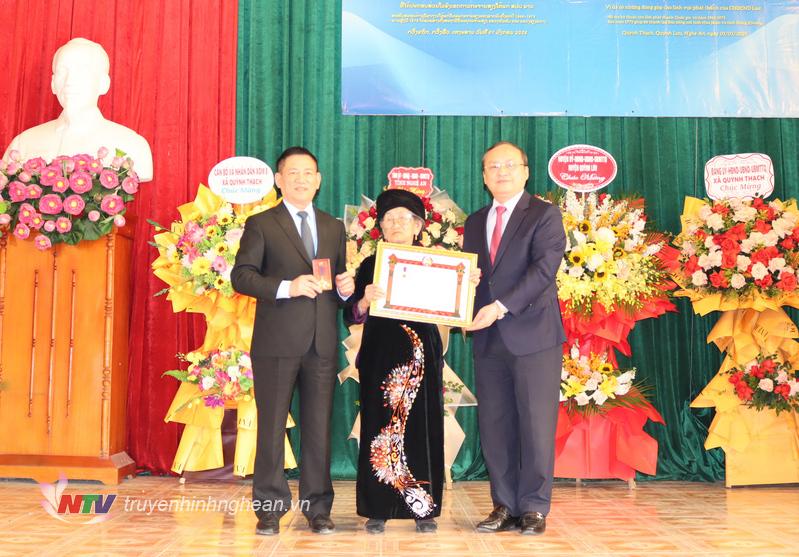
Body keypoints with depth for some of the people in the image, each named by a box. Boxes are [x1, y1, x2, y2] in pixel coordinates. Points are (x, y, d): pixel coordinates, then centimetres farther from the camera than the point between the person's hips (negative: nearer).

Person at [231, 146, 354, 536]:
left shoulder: (334, 228, 18)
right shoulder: (261, 224, 4)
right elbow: (241, 276, -6)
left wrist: (346, 289, -1)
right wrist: (287, 287, -18)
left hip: (322, 343, 4)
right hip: (277, 342, -3)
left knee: (319, 426, 7)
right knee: (272, 425, 2)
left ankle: (317, 507, 15)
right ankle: (270, 507, 12)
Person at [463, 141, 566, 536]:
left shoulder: (545, 215, 0)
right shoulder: (475, 222, 18)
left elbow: (544, 268, -13)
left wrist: (501, 306, -22)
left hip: (533, 334, -5)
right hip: (489, 339, 5)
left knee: (536, 425, -1)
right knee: (494, 426, 6)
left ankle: (534, 507, 10)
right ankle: (505, 506, 16)